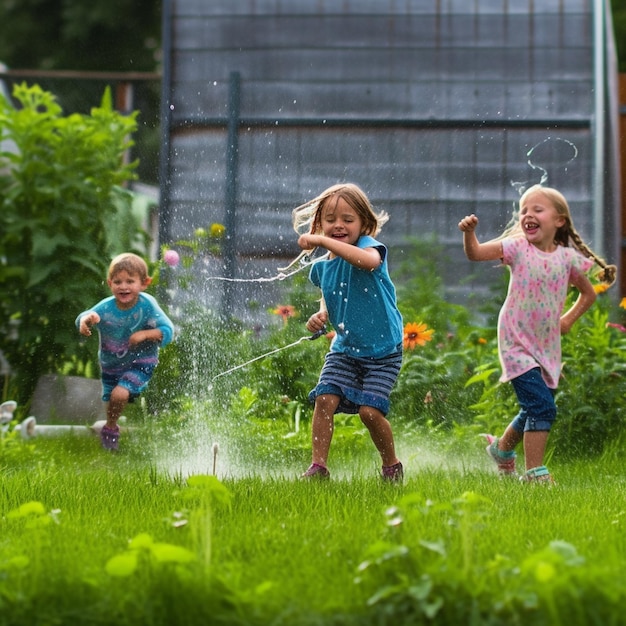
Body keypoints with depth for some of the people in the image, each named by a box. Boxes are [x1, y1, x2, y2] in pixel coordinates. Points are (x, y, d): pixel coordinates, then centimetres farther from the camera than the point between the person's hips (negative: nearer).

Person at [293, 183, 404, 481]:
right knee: (325, 399, -13)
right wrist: (320, 316, -1)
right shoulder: (321, 267, 3)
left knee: (369, 410, -12)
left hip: (382, 351, -5)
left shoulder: (367, 246, -16)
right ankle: (318, 466, -4)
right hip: (344, 348, 5)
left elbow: (369, 260, -43)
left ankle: (392, 465, 12)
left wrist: (322, 241, -43)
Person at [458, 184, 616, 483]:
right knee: (542, 408, -17)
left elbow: (588, 293, 15)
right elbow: (476, 253, -20)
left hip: (548, 347, 5)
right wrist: (469, 232, -38)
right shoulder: (517, 248, -9)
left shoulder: (568, 257, -1)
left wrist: (569, 319, 4)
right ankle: (534, 473, -9)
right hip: (517, 344, -5)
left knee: (534, 410, 19)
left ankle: (502, 447, 46)